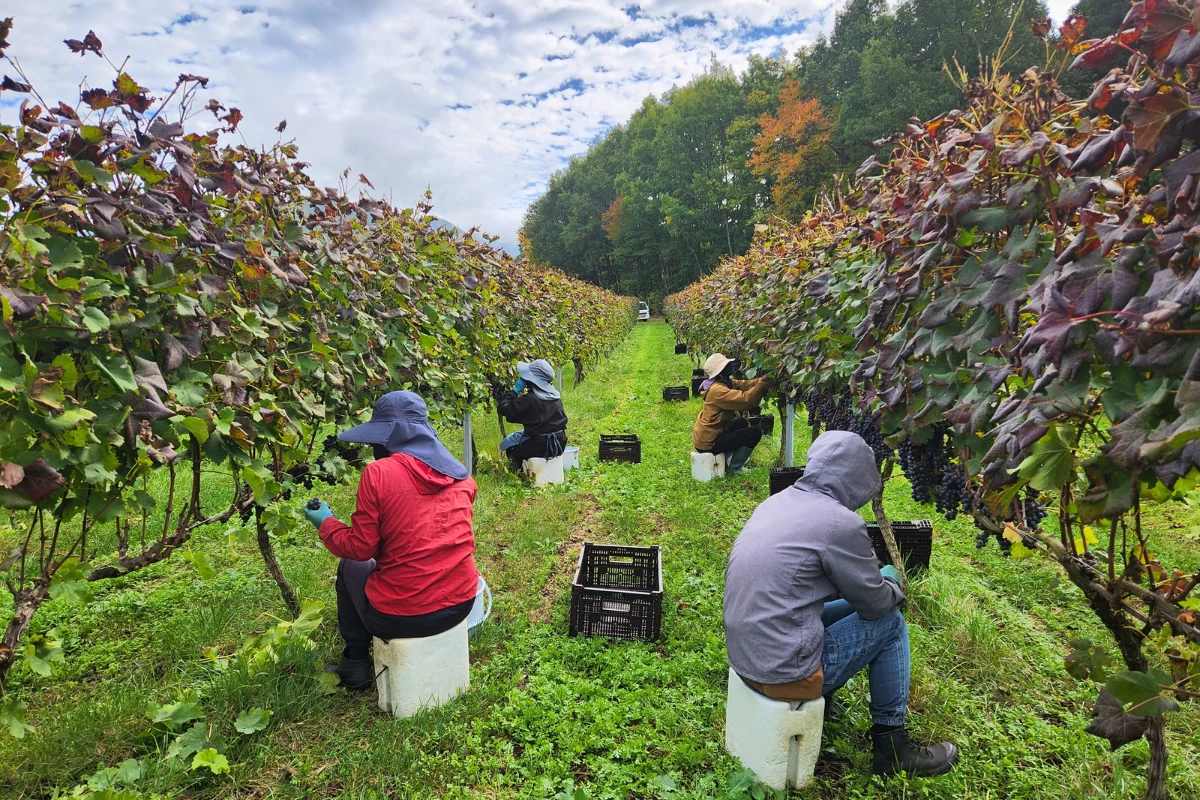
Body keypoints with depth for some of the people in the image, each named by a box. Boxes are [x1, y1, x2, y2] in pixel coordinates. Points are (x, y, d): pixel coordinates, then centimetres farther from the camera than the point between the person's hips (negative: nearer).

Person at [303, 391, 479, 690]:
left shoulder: (378, 472, -13)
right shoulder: (460, 474, 3)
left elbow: (361, 548, -6)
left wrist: (326, 522, 12)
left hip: (401, 615, -5)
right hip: (462, 603, 5)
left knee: (350, 566, 25)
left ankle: (356, 664, 33)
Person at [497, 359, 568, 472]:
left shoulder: (529, 399, -23)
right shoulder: (555, 395, 0)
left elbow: (504, 409, -17)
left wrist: (515, 390, -8)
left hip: (541, 446, -7)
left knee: (507, 444, 18)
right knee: (519, 435, 33)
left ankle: (519, 472, 23)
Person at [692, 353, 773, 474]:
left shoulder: (724, 383, 7)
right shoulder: (717, 390, -24)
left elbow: (745, 385, -1)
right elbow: (745, 399, -32)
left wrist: (764, 380, -15)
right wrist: (764, 384, -26)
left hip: (705, 435, 10)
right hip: (708, 442, -10)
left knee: (742, 423, 28)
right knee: (755, 433, -8)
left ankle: (728, 459, 24)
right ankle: (734, 467, 5)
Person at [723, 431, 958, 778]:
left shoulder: (777, 501, 5)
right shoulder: (841, 522, -19)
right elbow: (876, 601, -5)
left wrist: (878, 578, 20)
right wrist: (894, 585, 17)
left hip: (742, 653, 8)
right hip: (784, 670, -8)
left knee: (850, 607, 24)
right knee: (890, 623, 11)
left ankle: (819, 700, 28)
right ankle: (892, 746, 22)